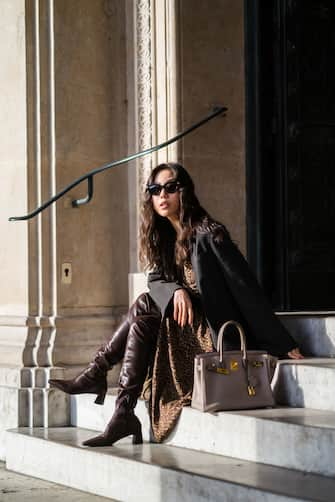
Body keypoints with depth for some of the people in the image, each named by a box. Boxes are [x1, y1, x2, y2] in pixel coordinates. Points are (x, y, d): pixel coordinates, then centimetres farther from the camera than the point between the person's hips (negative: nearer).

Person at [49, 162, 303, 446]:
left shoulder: (208, 233, -15)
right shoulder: (165, 237, 11)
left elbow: (245, 286, -18)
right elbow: (156, 280, 5)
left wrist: (283, 345, -20)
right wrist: (177, 291, -22)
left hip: (219, 336, -8)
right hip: (194, 325, 8)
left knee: (144, 307, -15)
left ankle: (97, 373, -9)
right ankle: (123, 415, -11)